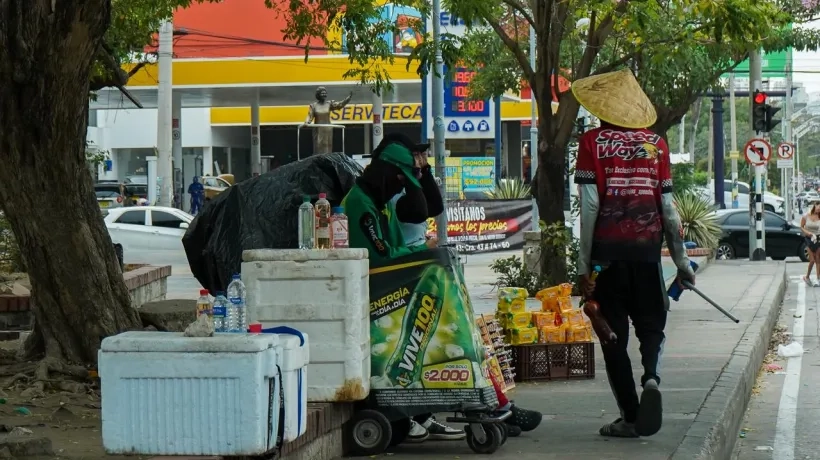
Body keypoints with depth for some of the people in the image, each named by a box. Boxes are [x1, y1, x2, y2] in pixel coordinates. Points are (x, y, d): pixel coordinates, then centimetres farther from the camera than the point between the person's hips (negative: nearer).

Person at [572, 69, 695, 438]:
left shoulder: (592, 142, -2)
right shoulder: (655, 143, 5)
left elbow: (589, 205, -8)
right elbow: (667, 207, 5)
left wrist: (583, 265, -5)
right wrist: (681, 260, 13)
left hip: (608, 252, -2)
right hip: (647, 250, 2)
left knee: (614, 335, 7)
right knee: (651, 325, 13)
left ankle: (630, 416, 6)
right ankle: (651, 377, -17)